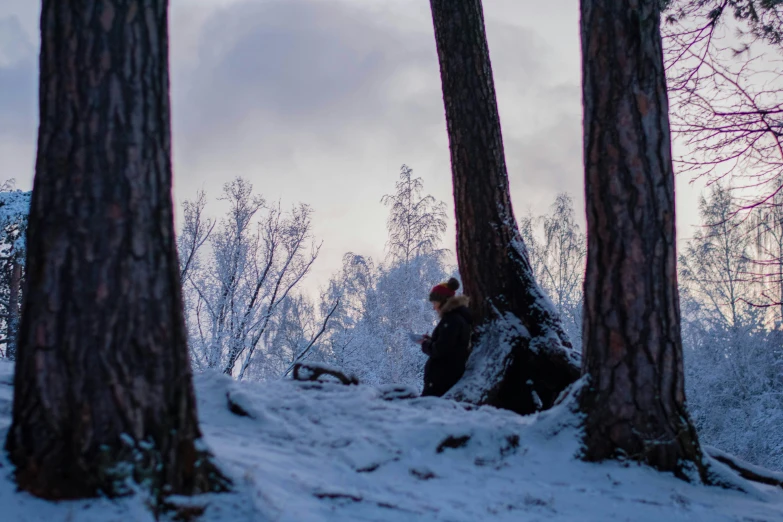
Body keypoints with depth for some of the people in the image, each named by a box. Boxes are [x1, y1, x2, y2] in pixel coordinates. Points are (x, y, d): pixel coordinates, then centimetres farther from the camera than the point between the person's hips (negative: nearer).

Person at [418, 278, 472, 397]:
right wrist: (430, 341, 9)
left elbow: (440, 350, -22)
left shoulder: (451, 320, -16)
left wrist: (425, 345, -4)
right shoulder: (459, 317, 16)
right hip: (450, 376, 10)